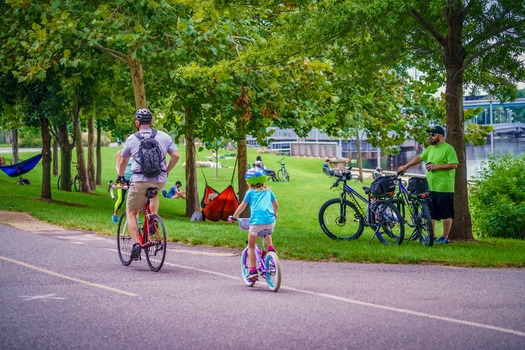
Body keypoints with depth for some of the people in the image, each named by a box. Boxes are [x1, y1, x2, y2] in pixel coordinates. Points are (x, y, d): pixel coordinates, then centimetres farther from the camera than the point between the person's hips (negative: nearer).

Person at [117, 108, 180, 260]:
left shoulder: (131, 139, 4)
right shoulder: (164, 136, 6)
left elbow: (123, 161, 17)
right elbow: (176, 155, 3)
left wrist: (120, 177, 35)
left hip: (139, 181, -2)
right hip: (159, 181, 2)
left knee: (131, 213, 13)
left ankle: (135, 243, -3)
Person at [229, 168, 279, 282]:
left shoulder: (250, 192, 10)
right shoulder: (268, 191, 20)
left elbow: (242, 207, 12)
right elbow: (276, 205, 28)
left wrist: (233, 217, 25)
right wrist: (274, 214, 48)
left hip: (256, 221, -4)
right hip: (270, 221, 4)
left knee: (251, 246, 10)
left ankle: (253, 271, 3)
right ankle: (271, 248, 17)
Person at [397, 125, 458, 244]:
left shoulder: (448, 149, -9)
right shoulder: (430, 148, 16)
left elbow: (454, 165, -16)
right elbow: (419, 158, 24)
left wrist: (437, 166, -16)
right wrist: (406, 166, 22)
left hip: (444, 187, -8)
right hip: (430, 187, 8)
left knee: (446, 214, -1)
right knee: (430, 213, 11)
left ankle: (445, 237, 4)